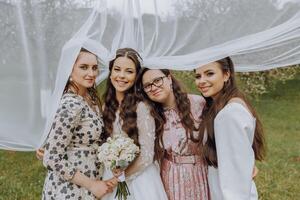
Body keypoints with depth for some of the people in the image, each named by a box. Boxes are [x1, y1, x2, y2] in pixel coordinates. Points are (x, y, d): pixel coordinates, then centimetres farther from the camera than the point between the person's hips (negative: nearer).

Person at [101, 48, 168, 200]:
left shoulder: (141, 107, -17)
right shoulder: (107, 106, -1)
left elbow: (147, 155, -15)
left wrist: (122, 176, -11)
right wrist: (109, 178, 0)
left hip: (138, 177, -5)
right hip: (111, 176, 5)